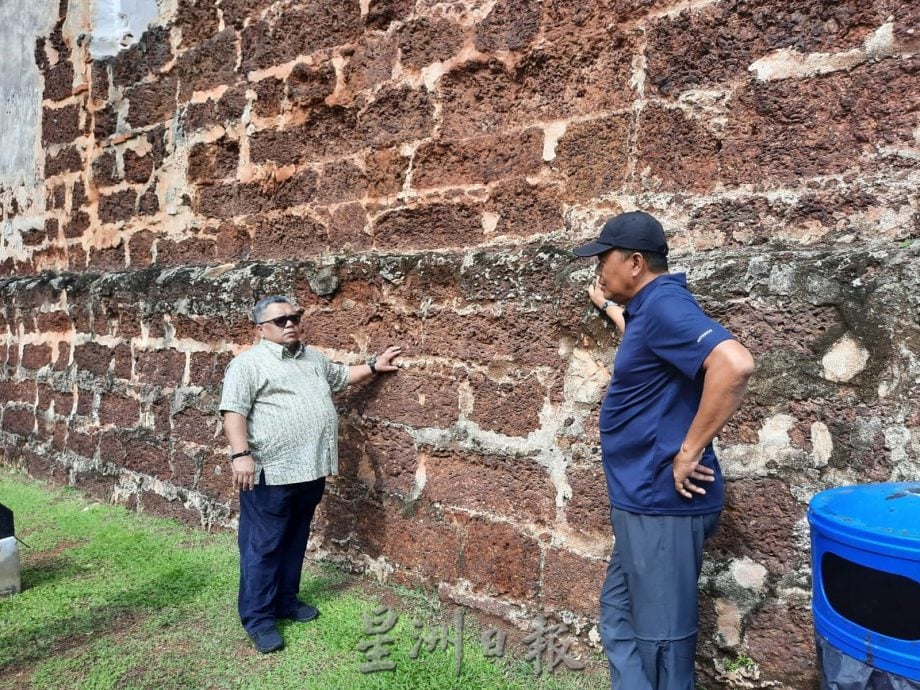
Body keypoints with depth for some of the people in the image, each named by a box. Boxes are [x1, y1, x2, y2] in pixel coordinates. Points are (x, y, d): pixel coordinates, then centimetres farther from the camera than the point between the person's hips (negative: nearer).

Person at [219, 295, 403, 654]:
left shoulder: (314, 358, 14)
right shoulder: (249, 363, -8)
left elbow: (340, 376, 31)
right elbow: (233, 412, -15)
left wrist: (374, 366, 24)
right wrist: (241, 454, -24)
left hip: (310, 469, 7)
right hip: (271, 471, -7)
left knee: (295, 541, 19)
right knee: (263, 546, 3)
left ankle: (285, 599, 34)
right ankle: (258, 617, 14)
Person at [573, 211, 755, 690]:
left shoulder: (664, 304, -18)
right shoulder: (648, 309, 13)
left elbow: (734, 365, -33)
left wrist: (689, 452, -26)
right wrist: (609, 306, 34)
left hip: (662, 505, -10)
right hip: (642, 502, 10)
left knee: (660, 635, 5)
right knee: (619, 617, 21)